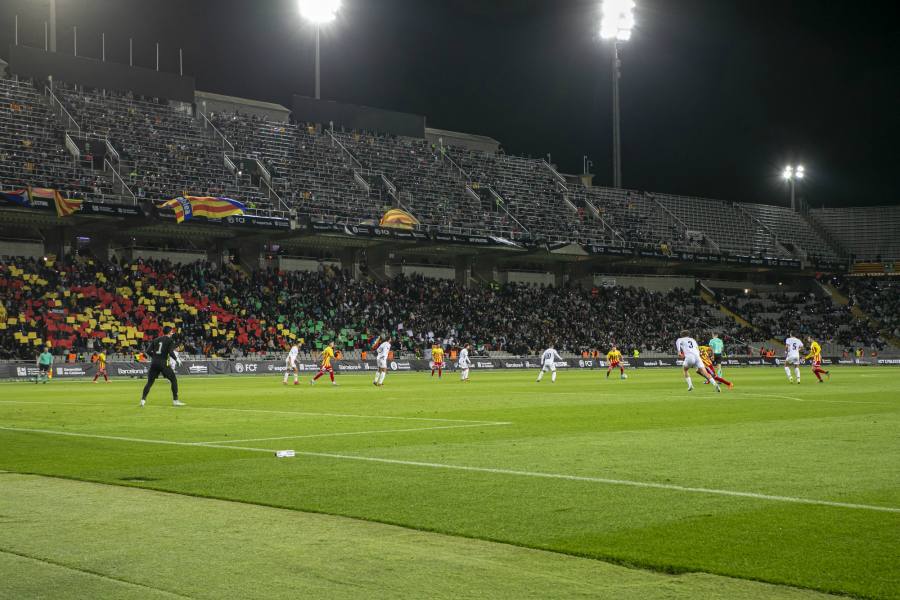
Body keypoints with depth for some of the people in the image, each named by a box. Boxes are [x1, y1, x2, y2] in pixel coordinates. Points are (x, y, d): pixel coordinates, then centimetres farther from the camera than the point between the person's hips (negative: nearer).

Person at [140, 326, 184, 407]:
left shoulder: (156, 340, 15)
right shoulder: (170, 340, 1)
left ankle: (143, 400, 1)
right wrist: (176, 359, 3)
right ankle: (175, 400, 3)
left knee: (150, 382, 10)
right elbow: (171, 352, -11)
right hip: (163, 363, -5)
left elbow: (148, 351, 9)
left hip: (154, 363, 5)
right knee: (174, 380, 7)